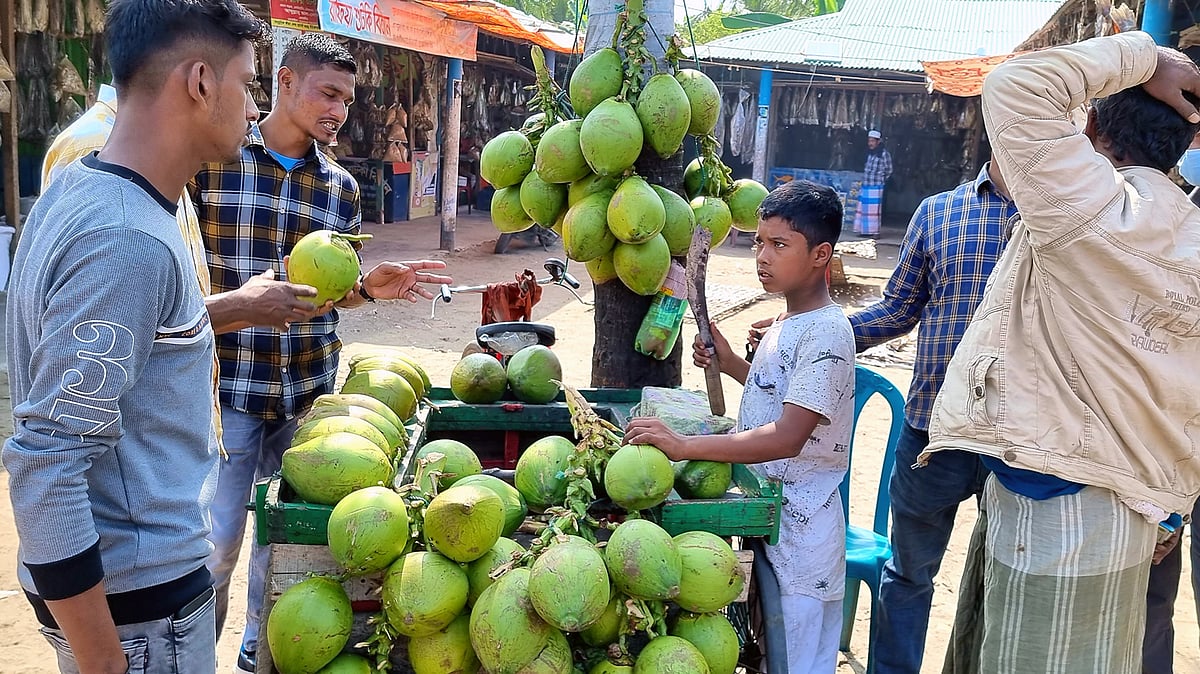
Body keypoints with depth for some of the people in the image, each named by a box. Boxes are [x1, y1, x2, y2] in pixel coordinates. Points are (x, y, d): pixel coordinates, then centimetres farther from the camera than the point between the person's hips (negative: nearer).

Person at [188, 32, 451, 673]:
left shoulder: (341, 188, 7)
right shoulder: (210, 161, -6)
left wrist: (368, 287, -6)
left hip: (308, 390, 4)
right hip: (227, 386, -4)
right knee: (215, 545, 0)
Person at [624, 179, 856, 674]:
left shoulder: (826, 333, -20)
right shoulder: (788, 322, 9)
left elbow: (787, 438, -29)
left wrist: (683, 446, -34)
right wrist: (730, 365, 9)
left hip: (799, 527, -9)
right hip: (766, 516, 9)